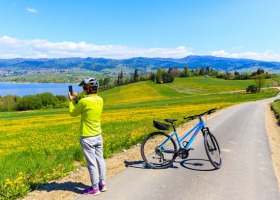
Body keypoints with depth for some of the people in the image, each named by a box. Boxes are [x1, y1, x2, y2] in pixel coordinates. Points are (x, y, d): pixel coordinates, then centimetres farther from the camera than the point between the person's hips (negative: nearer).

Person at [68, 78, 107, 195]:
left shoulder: (84, 101, -19)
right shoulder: (100, 100, 1)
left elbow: (73, 113, -3)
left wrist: (71, 101, 10)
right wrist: (76, 100, 12)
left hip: (87, 138, -7)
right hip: (98, 136, 7)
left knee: (92, 163, 4)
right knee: (100, 160, 16)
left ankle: (95, 188, 17)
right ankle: (102, 184, 28)